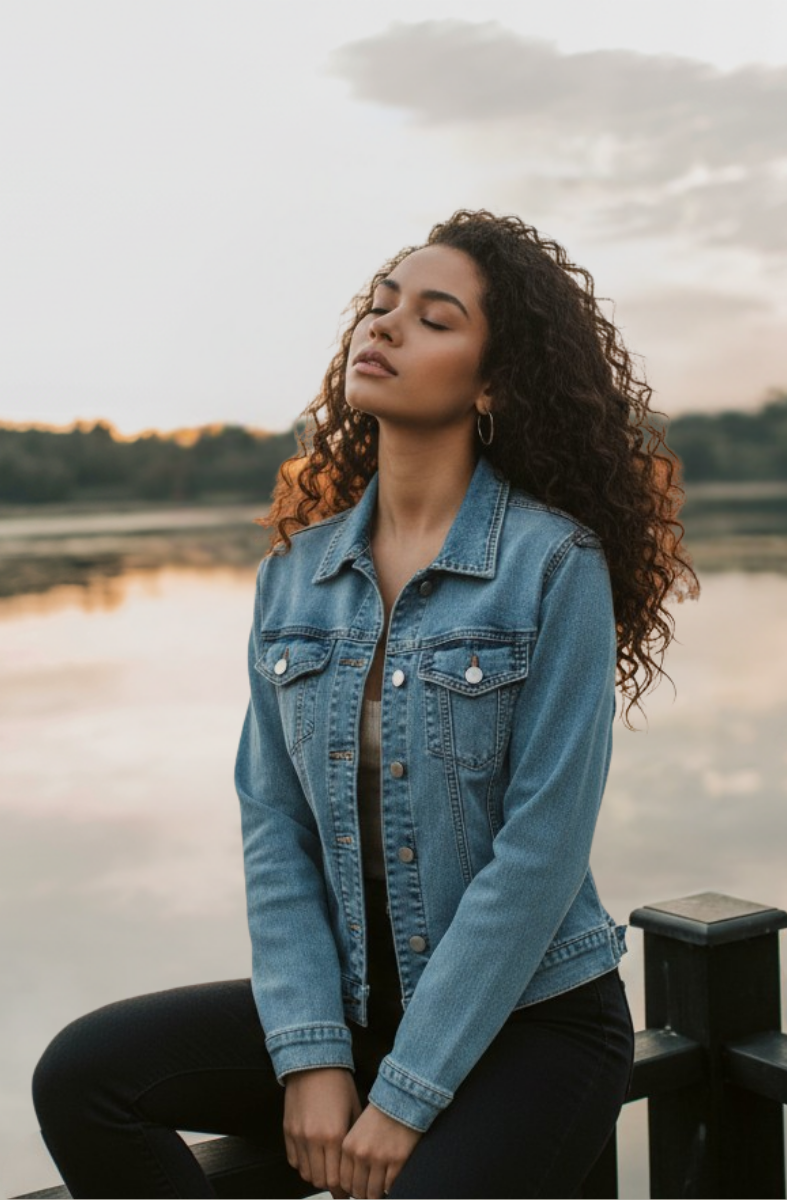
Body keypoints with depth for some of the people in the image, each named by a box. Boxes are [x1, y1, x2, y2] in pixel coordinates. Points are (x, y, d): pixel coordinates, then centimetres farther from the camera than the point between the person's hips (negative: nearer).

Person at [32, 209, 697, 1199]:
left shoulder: (556, 563, -13)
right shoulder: (295, 573, 3)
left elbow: (541, 852, -16)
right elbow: (274, 826, 2)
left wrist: (404, 1097, -16)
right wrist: (311, 1057, -9)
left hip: (532, 1015, -4)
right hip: (351, 1000, 5)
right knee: (80, 1078, -12)